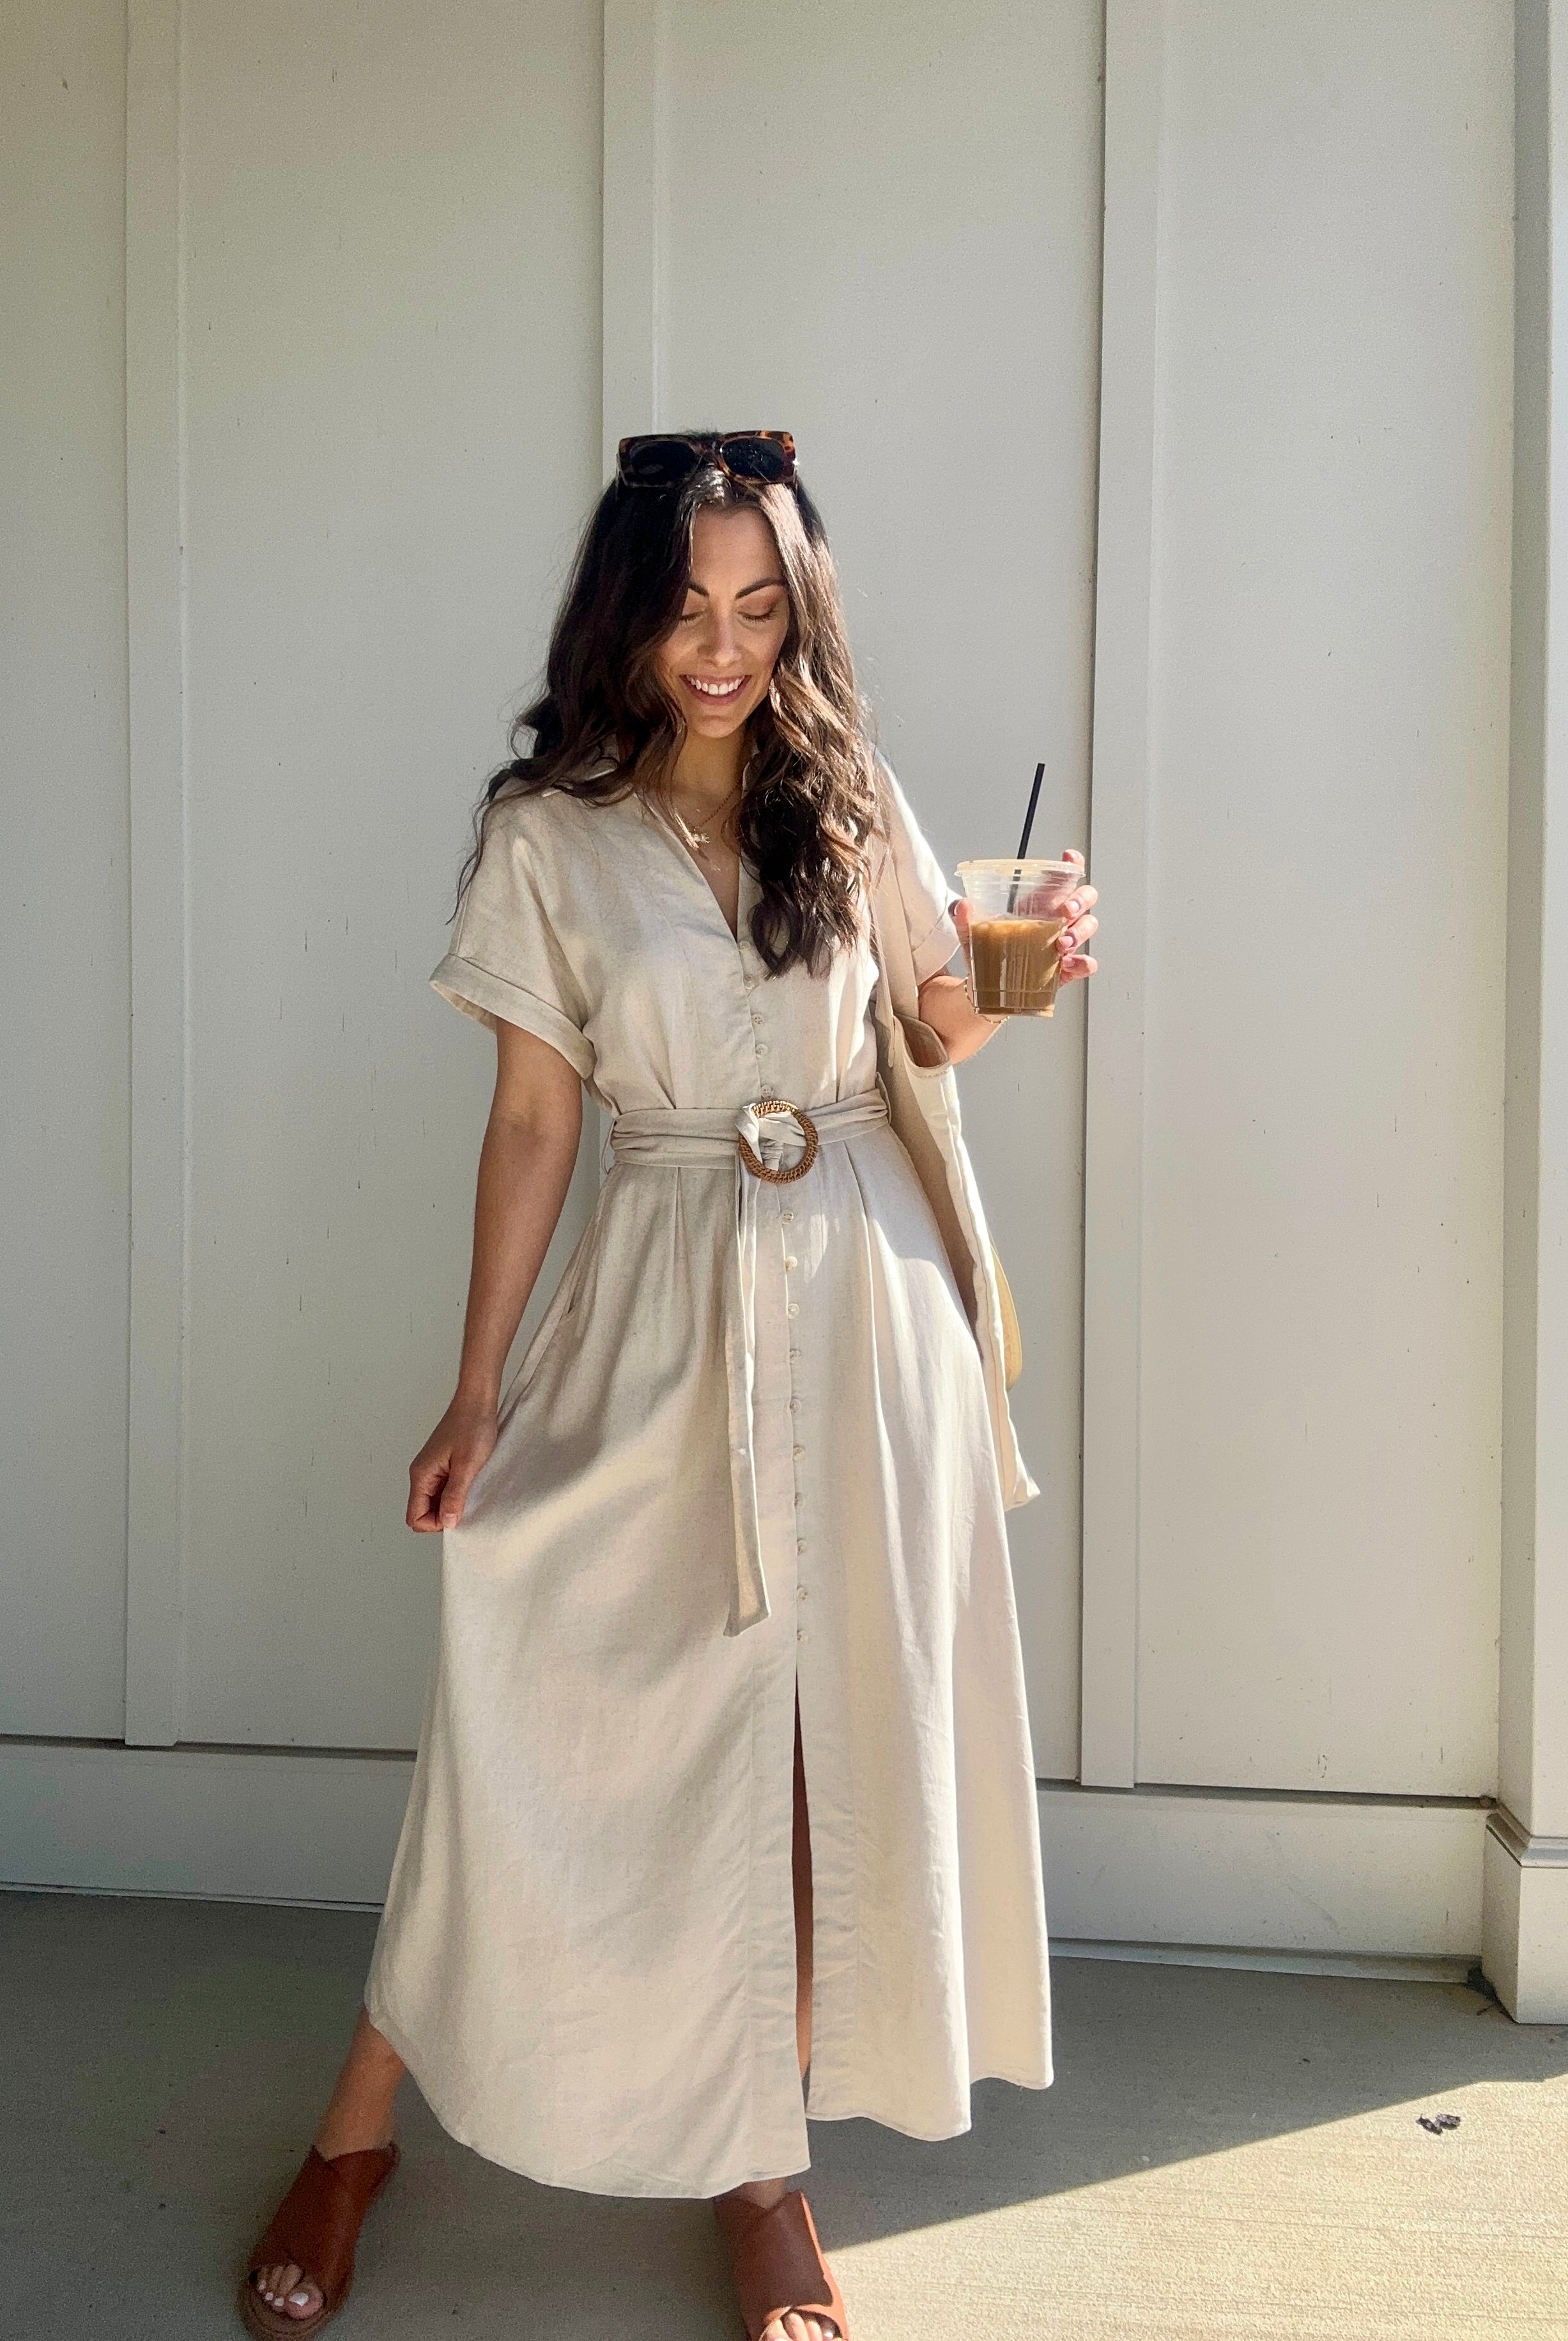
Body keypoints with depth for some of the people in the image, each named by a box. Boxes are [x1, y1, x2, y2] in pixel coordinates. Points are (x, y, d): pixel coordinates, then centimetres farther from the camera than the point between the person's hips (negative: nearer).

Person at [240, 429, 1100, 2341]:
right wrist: (478, 1390, -3)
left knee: (833, 1723, 6)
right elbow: (531, 1123, 0)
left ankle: (760, 2155, 26)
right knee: (532, 1699, -1)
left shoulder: (853, 800, 6)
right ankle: (356, 2134, 22)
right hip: (660, 1301, -2)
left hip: (862, 1286, 2)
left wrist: (1028, 971, -7)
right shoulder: (551, 833, 0)